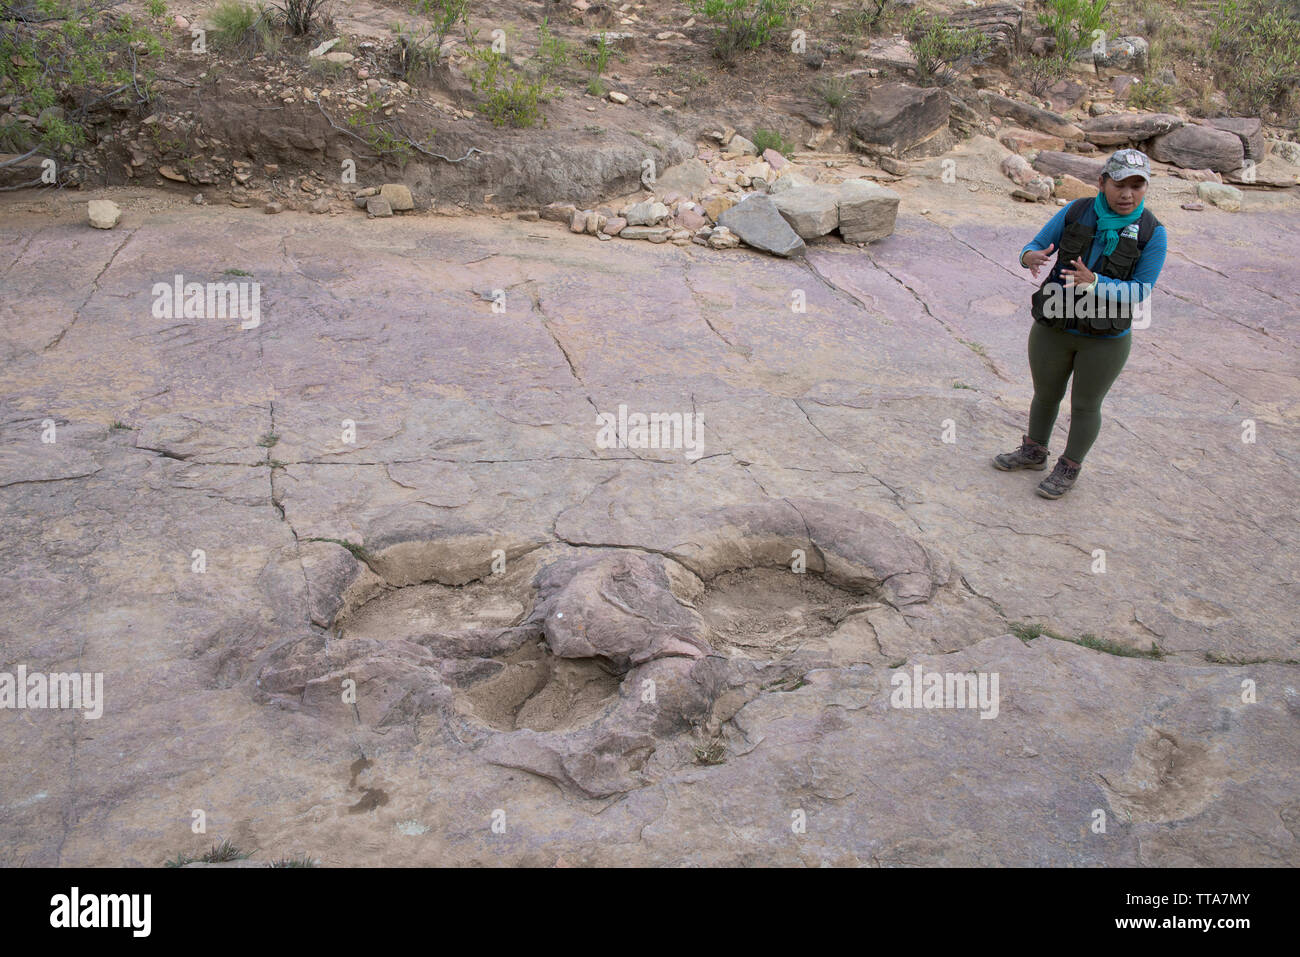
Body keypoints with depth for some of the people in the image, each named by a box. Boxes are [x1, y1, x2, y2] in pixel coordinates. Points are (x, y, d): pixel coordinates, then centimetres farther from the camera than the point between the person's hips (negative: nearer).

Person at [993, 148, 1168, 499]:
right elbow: (1033, 249, -6)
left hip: (1105, 338, -2)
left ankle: (1069, 468, 33)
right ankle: (1034, 453, 43)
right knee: (1045, 394, 19)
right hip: (1054, 328, 2)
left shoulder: (1152, 233, -13)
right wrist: (1032, 258, -32)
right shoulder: (1075, 212, -8)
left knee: (1085, 406, 12)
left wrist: (1093, 283, -32)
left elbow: (1139, 292, -15)